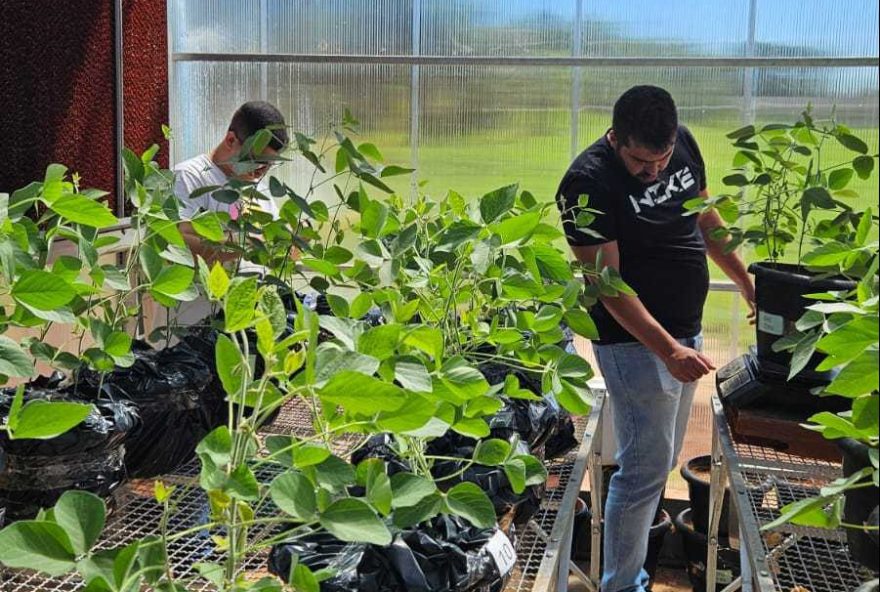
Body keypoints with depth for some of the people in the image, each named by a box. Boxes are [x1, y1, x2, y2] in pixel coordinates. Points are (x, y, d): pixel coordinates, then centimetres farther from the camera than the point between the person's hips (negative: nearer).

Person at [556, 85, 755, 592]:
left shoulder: (684, 143, 1)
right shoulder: (588, 184, -21)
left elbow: (706, 219, 16)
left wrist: (748, 284, 19)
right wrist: (668, 350, -28)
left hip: (686, 332, 8)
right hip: (637, 341, -7)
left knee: (664, 461, 17)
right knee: (646, 468, -4)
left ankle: (638, 546, 33)